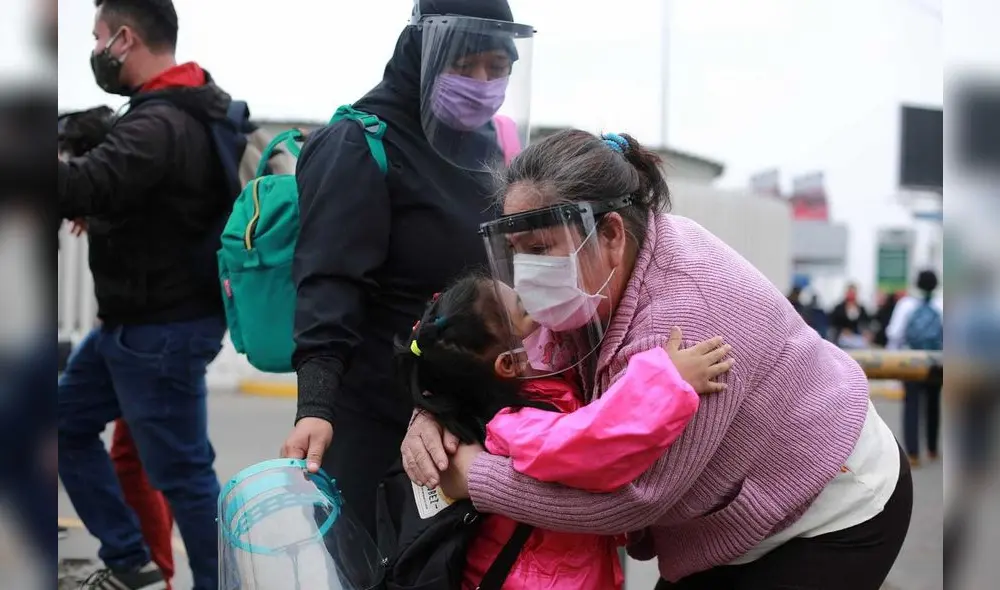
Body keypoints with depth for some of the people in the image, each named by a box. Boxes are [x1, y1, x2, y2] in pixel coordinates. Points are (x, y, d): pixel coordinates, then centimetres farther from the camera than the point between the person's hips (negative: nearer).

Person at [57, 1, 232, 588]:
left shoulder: (160, 125, -23)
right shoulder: (189, 112, 11)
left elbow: (82, 187, -36)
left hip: (162, 329, -11)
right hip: (137, 320, 11)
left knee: (182, 471, -2)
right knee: (68, 424, 18)